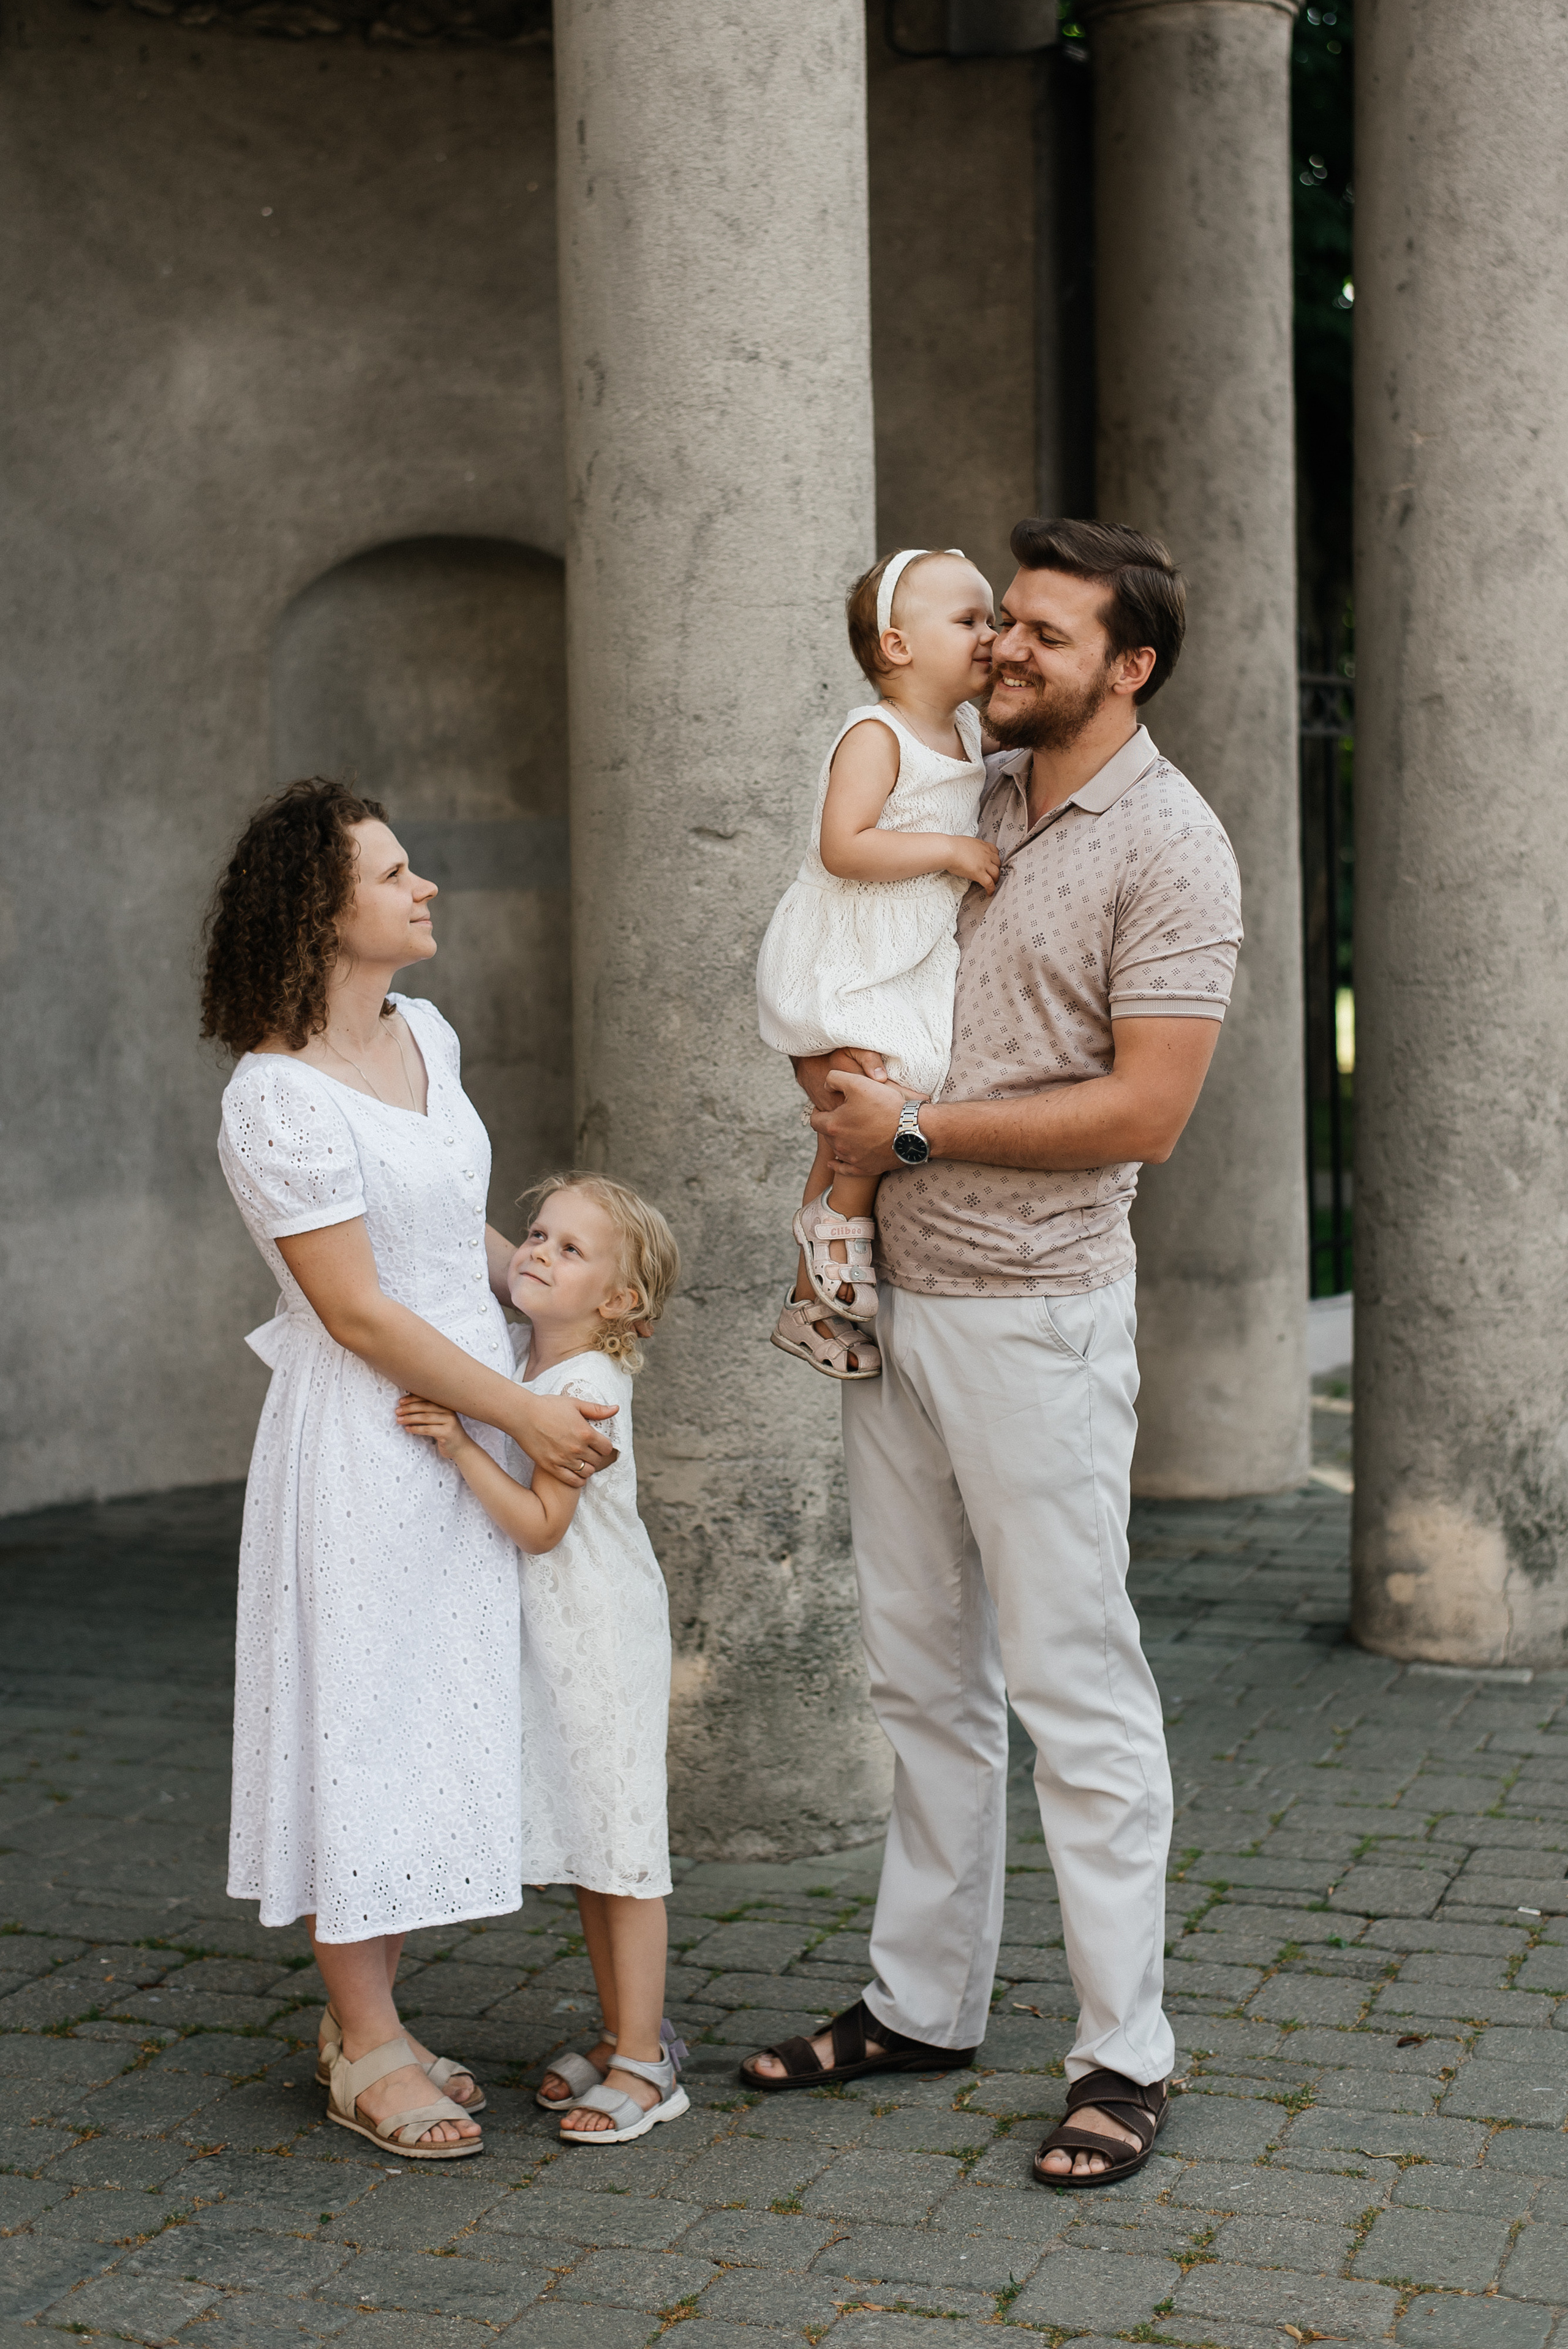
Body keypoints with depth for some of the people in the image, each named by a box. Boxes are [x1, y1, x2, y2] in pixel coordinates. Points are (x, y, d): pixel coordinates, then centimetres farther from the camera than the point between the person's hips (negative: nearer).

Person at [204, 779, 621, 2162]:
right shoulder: (279, 1099, -19)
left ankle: (371, 2017, 25)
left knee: (436, 1711, 13)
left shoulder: (424, 1032, 7)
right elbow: (360, 1312, -18)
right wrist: (524, 1413, -15)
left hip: (466, 1422, 8)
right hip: (365, 1440, -8)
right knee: (364, 1712, 0)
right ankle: (365, 2049, 14)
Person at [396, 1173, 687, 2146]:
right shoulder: (514, 1351, 4)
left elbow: (539, 1523, -23)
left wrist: (458, 1443, -28)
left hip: (603, 1636, -9)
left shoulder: (589, 1388, -20)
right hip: (545, 1633, 9)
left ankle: (644, 2062, 5)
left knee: (619, 1842, -3)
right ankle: (627, 2034, 26)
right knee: (580, 1842, 15)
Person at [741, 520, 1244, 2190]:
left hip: (1034, 1314, -7)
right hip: (893, 1292, 7)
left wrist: (916, 1131, -13)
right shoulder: (970, 797, 12)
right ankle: (922, 2002, 25)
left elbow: (1142, 1112, -17)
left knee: (1075, 1684, -2)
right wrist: (842, 1155, 10)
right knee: (922, 1674, 13)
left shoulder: (1170, 848, -9)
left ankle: (1124, 2055, 8)